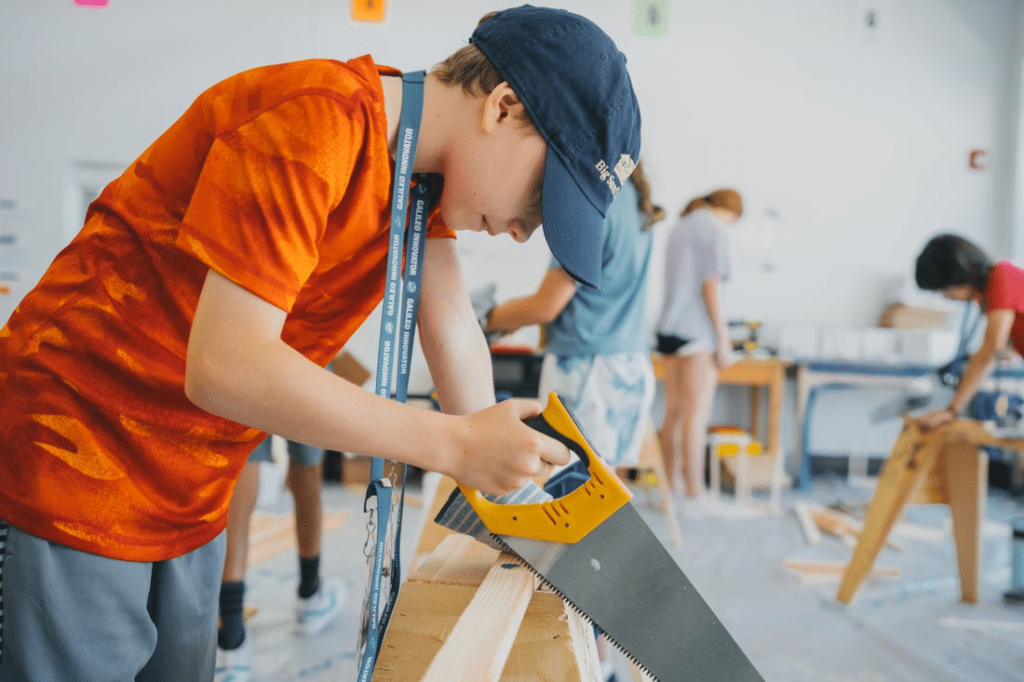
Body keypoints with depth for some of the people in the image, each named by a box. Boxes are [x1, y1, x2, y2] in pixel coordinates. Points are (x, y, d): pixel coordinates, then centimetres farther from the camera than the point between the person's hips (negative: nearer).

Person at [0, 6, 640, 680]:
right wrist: (456, 445, -26)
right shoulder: (316, 120, -25)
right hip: (69, 467, -8)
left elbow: (454, 329, 0)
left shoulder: (425, 167, 2)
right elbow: (224, 367, -30)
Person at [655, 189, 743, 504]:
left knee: (673, 413, 9)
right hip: (697, 331, -8)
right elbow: (710, 286, -14)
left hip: (669, 327, 8)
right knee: (696, 415, -7)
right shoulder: (714, 229, -6)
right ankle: (694, 494, -7)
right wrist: (723, 339, -12)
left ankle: (673, 488, 14)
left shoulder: (679, 227, 19)